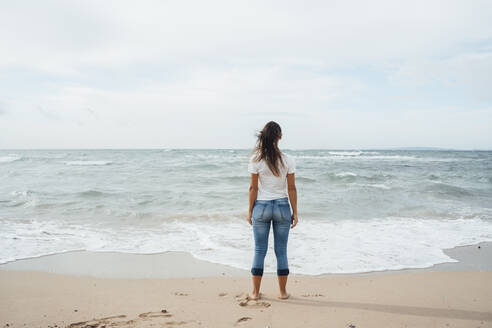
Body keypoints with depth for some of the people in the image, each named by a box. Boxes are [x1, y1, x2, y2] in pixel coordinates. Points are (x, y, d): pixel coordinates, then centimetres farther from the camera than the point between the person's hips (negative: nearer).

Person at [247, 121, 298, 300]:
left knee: (259, 250, 9)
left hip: (261, 206, 0)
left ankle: (255, 292, 17)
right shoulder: (288, 160, -6)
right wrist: (295, 213, 5)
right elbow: (291, 189, -3)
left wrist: (250, 211, 4)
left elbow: (253, 188, -5)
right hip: (282, 206, 1)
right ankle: (283, 292, 20)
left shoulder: (256, 160, -8)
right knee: (281, 251, 11)